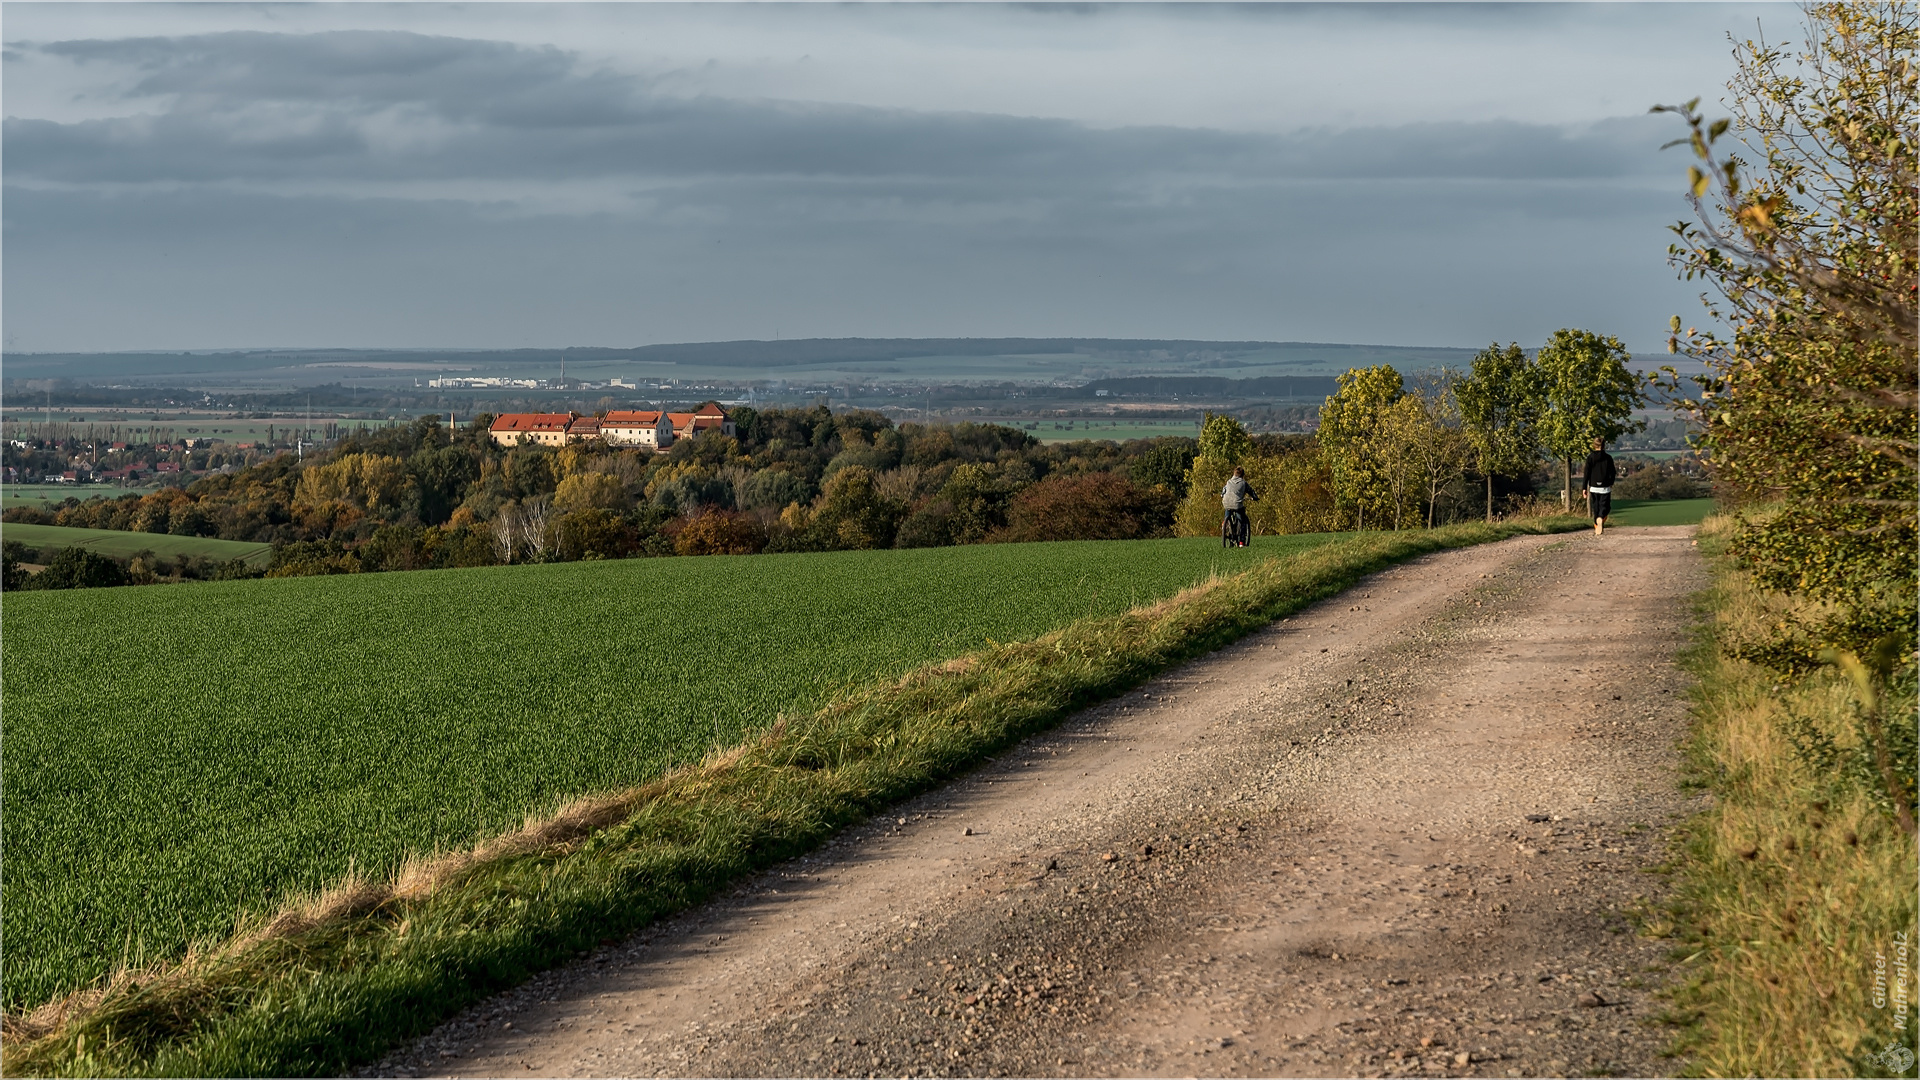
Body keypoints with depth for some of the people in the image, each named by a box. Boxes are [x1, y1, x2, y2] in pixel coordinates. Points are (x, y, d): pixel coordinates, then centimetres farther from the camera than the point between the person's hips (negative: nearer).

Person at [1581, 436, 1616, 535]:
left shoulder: (1590, 457, -4)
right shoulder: (1608, 458, -2)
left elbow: (1586, 473, -5)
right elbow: (1612, 472, 5)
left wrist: (1584, 487, -2)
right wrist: (1611, 483, 23)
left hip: (1594, 487, 0)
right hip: (1605, 487, 0)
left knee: (1595, 508, 12)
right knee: (1605, 507, 2)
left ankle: (1597, 527, 15)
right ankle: (1601, 518, -29)